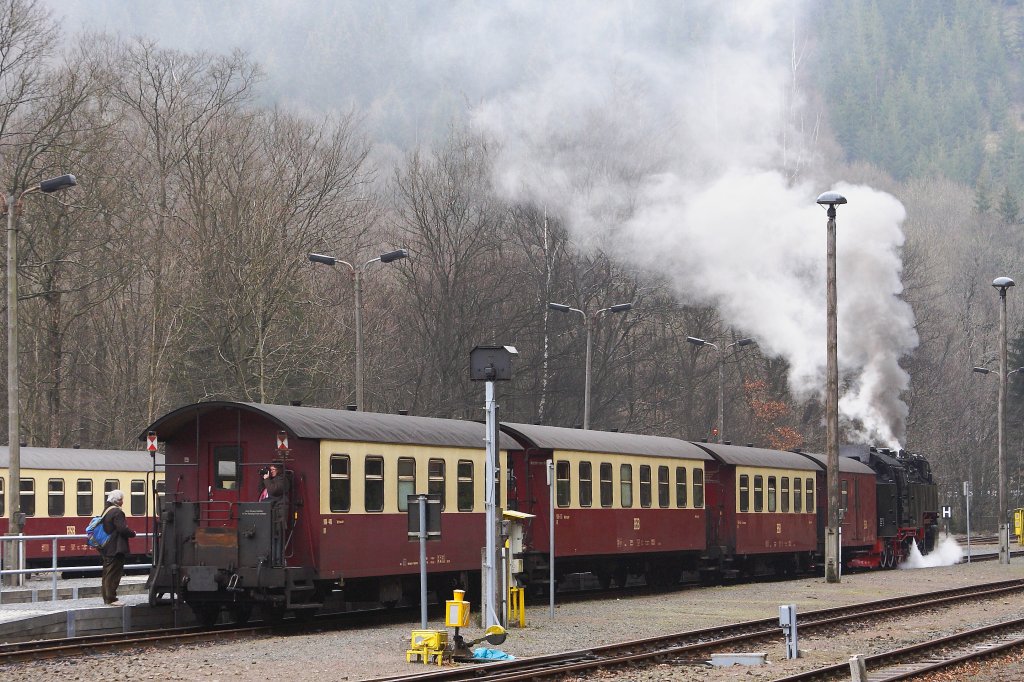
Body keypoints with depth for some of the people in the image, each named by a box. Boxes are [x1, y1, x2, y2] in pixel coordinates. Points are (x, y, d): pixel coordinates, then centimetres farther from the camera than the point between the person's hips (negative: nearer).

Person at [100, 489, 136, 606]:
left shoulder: (106, 511, 15)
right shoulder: (117, 512, -16)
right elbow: (123, 529, -24)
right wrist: (133, 533, -5)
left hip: (106, 549, 10)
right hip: (116, 548, -10)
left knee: (107, 572, 14)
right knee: (114, 573, -6)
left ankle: (107, 598, 19)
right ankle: (111, 599, -6)